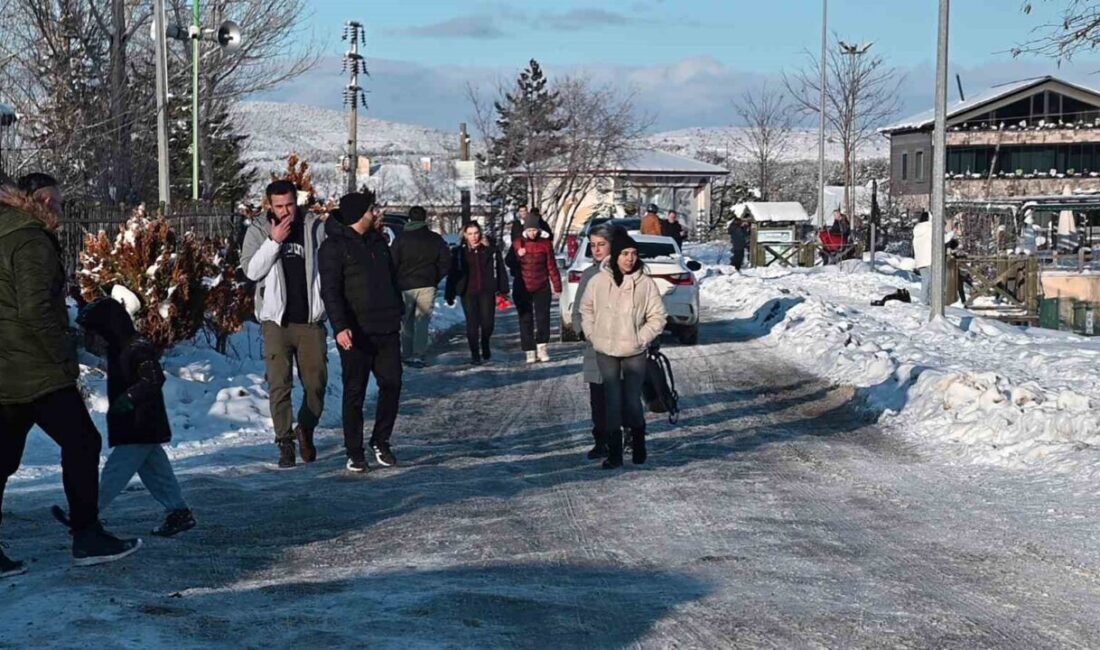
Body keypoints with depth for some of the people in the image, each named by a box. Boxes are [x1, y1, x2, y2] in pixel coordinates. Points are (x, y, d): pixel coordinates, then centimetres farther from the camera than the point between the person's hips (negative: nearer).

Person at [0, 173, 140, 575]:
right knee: (81, 442, -2)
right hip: (37, 371, -10)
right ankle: (87, 538, 1)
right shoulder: (33, 241, -13)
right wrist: (64, 356, -13)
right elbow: (36, 309, -21)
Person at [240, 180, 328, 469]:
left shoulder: (315, 227, 3)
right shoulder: (259, 230, 2)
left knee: (316, 382, 3)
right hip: (276, 320, -1)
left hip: (311, 319, 1)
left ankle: (306, 430, 25)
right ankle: (285, 442, 2)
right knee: (279, 384, -4)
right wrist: (274, 240, -16)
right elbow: (251, 270, -7)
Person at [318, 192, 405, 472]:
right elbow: (330, 290, -15)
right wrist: (340, 326, -25)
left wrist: (399, 311, 20)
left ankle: (381, 442, 20)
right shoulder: (334, 246, -7)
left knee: (391, 384, 5)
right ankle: (354, 452, 8)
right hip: (356, 332, -6)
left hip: (387, 329, 6)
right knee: (355, 392, 1)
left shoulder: (378, 241, 14)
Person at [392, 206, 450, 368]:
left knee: (405, 321, 12)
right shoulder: (435, 239, 2)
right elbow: (446, 262, 2)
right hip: (427, 287, 0)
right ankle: (418, 355, -6)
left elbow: (393, 264, -4)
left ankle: (406, 353, 14)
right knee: (422, 321, 2)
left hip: (405, 286, 0)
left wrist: (396, 283, 8)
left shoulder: (401, 239, -2)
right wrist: (436, 279, 12)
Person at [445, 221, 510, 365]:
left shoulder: (491, 249, 2)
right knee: (472, 323, -2)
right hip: (468, 293, 0)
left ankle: (485, 345, 27)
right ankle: (475, 354, 8)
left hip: (487, 291, 0)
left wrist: (503, 290, 2)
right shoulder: (458, 252, 2)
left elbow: (501, 271, 5)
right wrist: (449, 294, 2)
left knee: (488, 322, -3)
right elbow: (452, 274, 4)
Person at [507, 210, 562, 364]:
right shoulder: (518, 244, 1)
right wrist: (517, 255, -13)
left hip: (542, 288, -1)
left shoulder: (545, 243, -2)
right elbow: (509, 263, 9)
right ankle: (530, 352, 6)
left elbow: (552, 266, 1)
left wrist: (557, 286, -1)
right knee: (525, 320, 2)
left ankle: (542, 347, 6)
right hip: (522, 289, 1)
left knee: (543, 317, -4)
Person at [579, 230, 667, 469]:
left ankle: (638, 444, 26)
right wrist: (593, 336, 2)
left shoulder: (645, 283, -6)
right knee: (612, 402, 2)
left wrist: (641, 339, -7)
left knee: (632, 400, 1)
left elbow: (657, 316, 0)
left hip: (635, 353, -1)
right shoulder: (598, 281, -2)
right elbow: (586, 310, 11)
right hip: (606, 352, 1)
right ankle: (614, 453, 7)